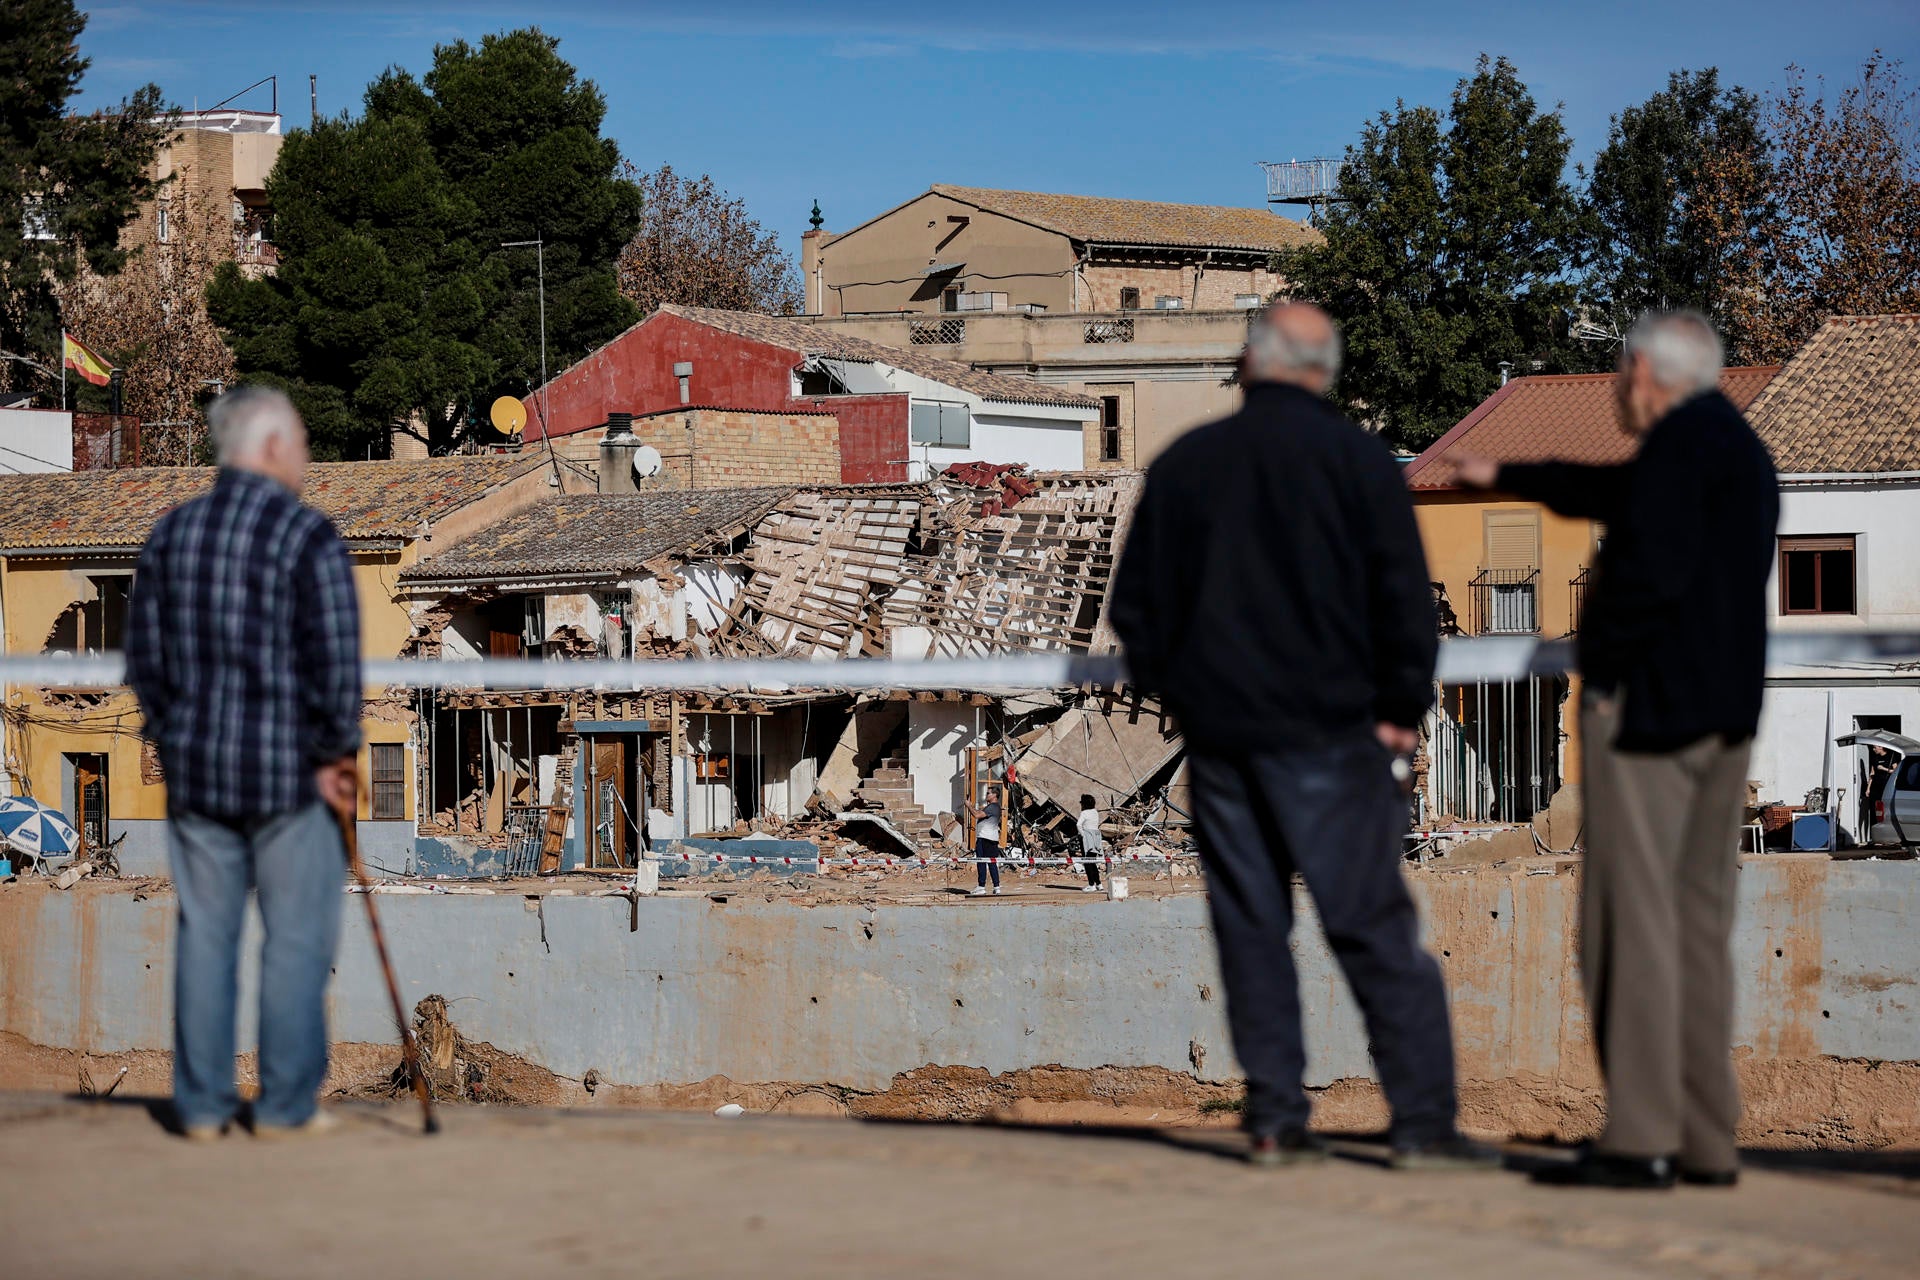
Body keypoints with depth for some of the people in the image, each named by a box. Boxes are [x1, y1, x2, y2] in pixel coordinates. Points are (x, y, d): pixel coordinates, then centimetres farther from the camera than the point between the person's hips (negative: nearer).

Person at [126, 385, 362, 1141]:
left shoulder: (172, 534, 7)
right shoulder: (307, 537, -11)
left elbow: (143, 655, 10)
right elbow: (335, 659, -15)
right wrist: (336, 753, -4)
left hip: (195, 767, 5)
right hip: (289, 768, -5)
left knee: (204, 934, 10)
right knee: (296, 938, 4)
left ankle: (202, 1106, 13)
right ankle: (286, 1105, 6)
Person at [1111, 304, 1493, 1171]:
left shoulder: (1182, 463, 8)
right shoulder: (1354, 458, -3)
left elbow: (1134, 604, 13)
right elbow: (1404, 595, -5)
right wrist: (1400, 708, 4)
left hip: (1217, 733, 3)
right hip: (1325, 734, -3)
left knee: (1249, 925, 8)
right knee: (1374, 927, -3)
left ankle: (1275, 1117, 7)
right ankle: (1422, 1122, -5)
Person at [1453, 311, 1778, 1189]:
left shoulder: (1680, 444, -11)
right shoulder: (1741, 449, 20)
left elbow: (1654, 566, -24)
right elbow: (1607, 493, 35)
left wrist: (1601, 669, -13)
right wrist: (1503, 478, 45)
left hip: (1646, 706, -9)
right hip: (1725, 715, 9)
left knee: (1631, 919, -8)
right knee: (1699, 922, 10)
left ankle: (1640, 1140, -10)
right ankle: (1705, 1141, 11)